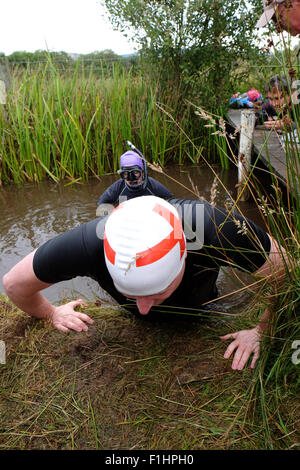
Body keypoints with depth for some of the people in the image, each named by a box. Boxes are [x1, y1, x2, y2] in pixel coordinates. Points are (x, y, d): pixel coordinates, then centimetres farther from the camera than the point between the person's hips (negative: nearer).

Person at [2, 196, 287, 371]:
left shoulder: (219, 230, -47)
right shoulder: (90, 243, -45)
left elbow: (286, 275, -27)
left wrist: (261, 331, -22)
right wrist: (51, 314, -11)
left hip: (199, 309, 0)